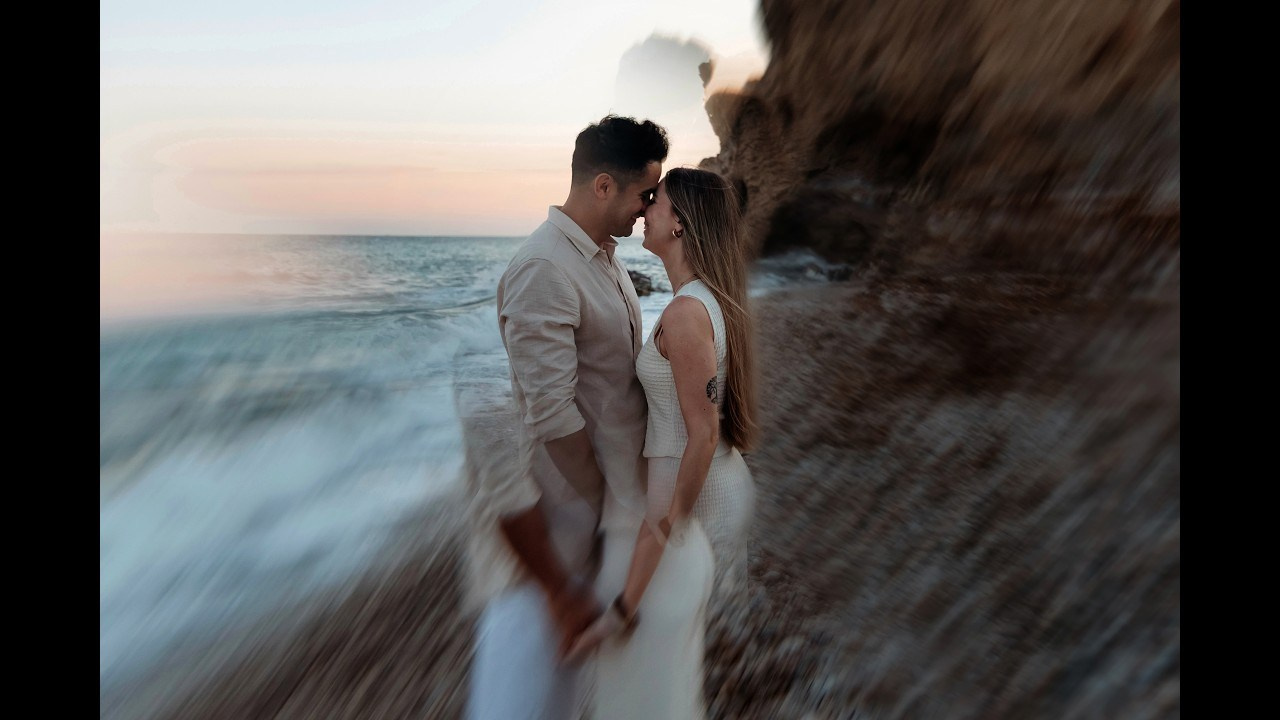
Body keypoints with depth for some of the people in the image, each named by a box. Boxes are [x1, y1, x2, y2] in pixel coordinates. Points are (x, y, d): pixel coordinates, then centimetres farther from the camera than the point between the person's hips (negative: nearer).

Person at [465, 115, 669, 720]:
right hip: (568, 489, -8)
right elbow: (551, 414, -25)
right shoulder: (544, 270, -24)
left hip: (611, 466, 8)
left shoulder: (606, 254, 6)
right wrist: (610, 500, -15)